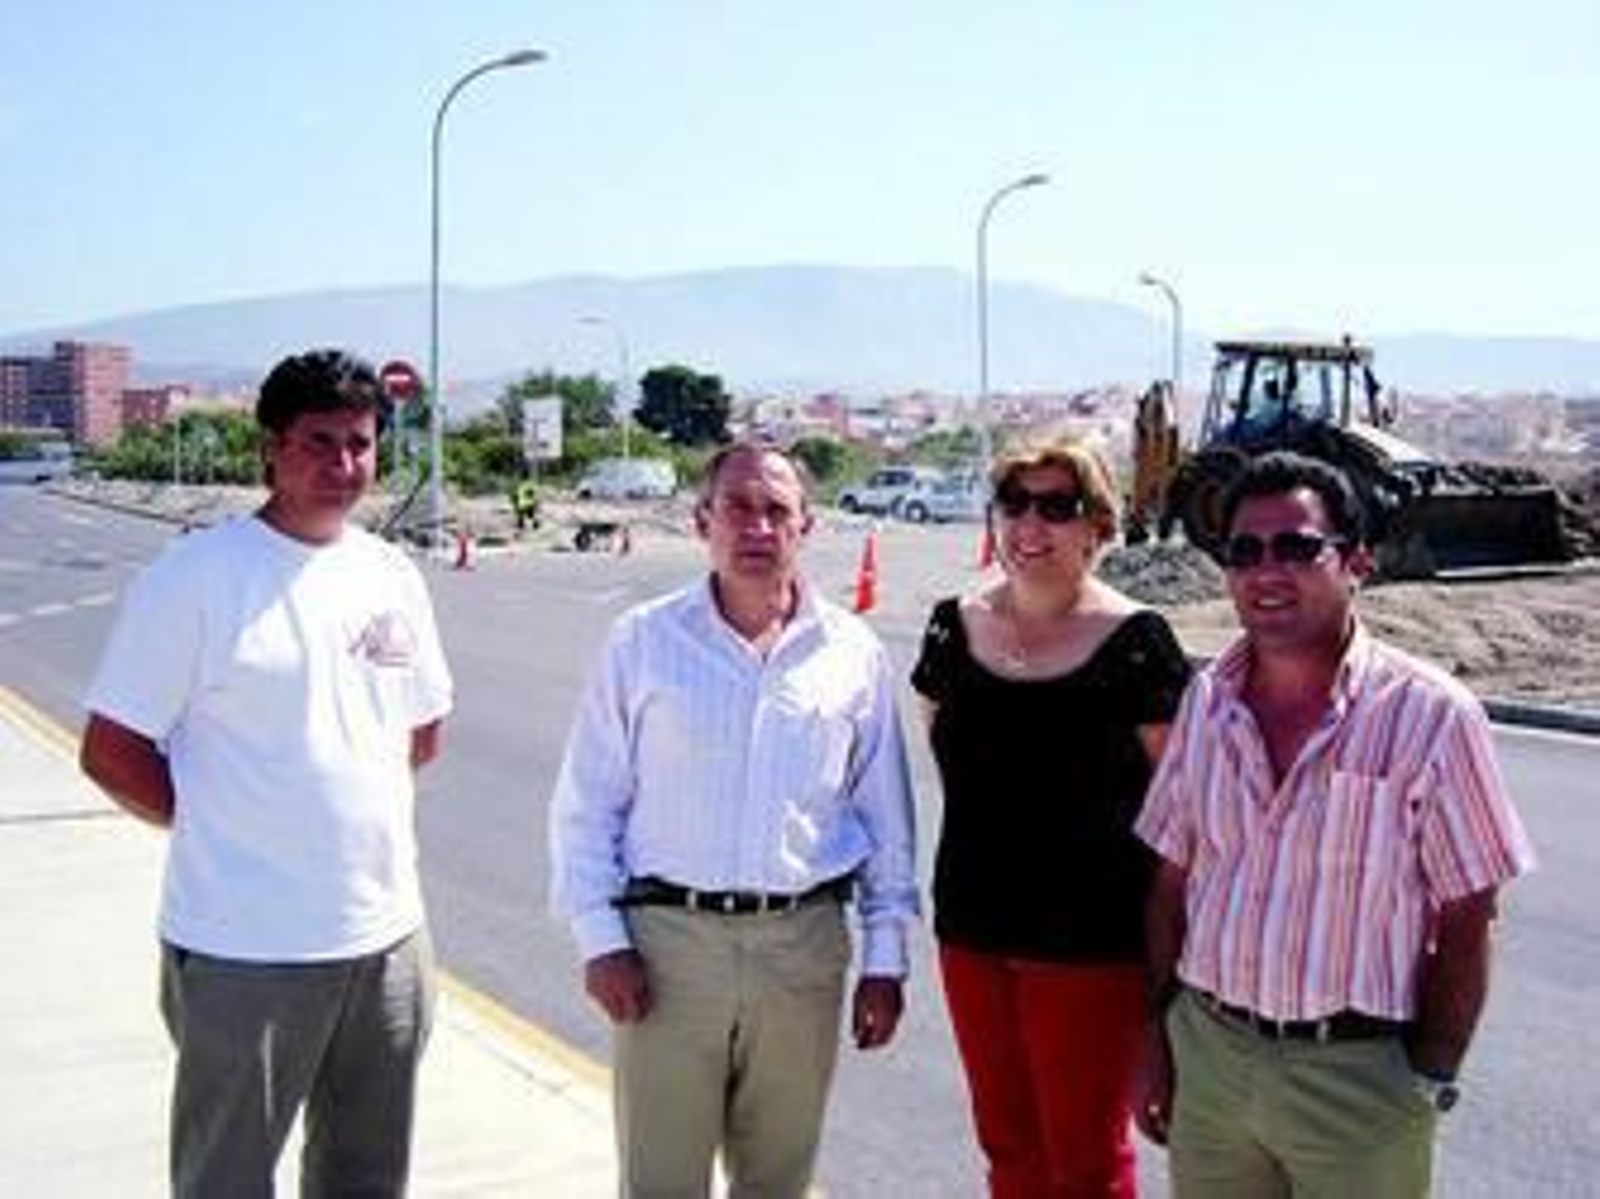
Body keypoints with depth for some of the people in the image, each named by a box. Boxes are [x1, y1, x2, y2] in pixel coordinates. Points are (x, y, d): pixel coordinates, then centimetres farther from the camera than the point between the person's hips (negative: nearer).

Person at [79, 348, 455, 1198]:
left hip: (386, 934, 6)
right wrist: (219, 826, -4)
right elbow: (111, 751, -9)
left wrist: (361, 812, 8)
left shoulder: (391, 576, 6)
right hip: (245, 950, -5)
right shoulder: (195, 576, -11)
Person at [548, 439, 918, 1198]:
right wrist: (600, 937, -5)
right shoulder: (644, 640, 0)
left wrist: (885, 958, 6)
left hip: (804, 944, 2)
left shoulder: (852, 652, 4)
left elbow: (886, 821, 9)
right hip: (668, 938, -1)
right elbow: (585, 806, 2)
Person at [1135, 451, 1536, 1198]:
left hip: (1358, 1079, -4)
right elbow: (1172, 883, 8)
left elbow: (1464, 926, -8)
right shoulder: (1206, 701, 1)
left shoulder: (1431, 718, -13)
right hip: (1206, 1053, 4)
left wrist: (1429, 1085, -8)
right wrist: (1157, 1038, 8)